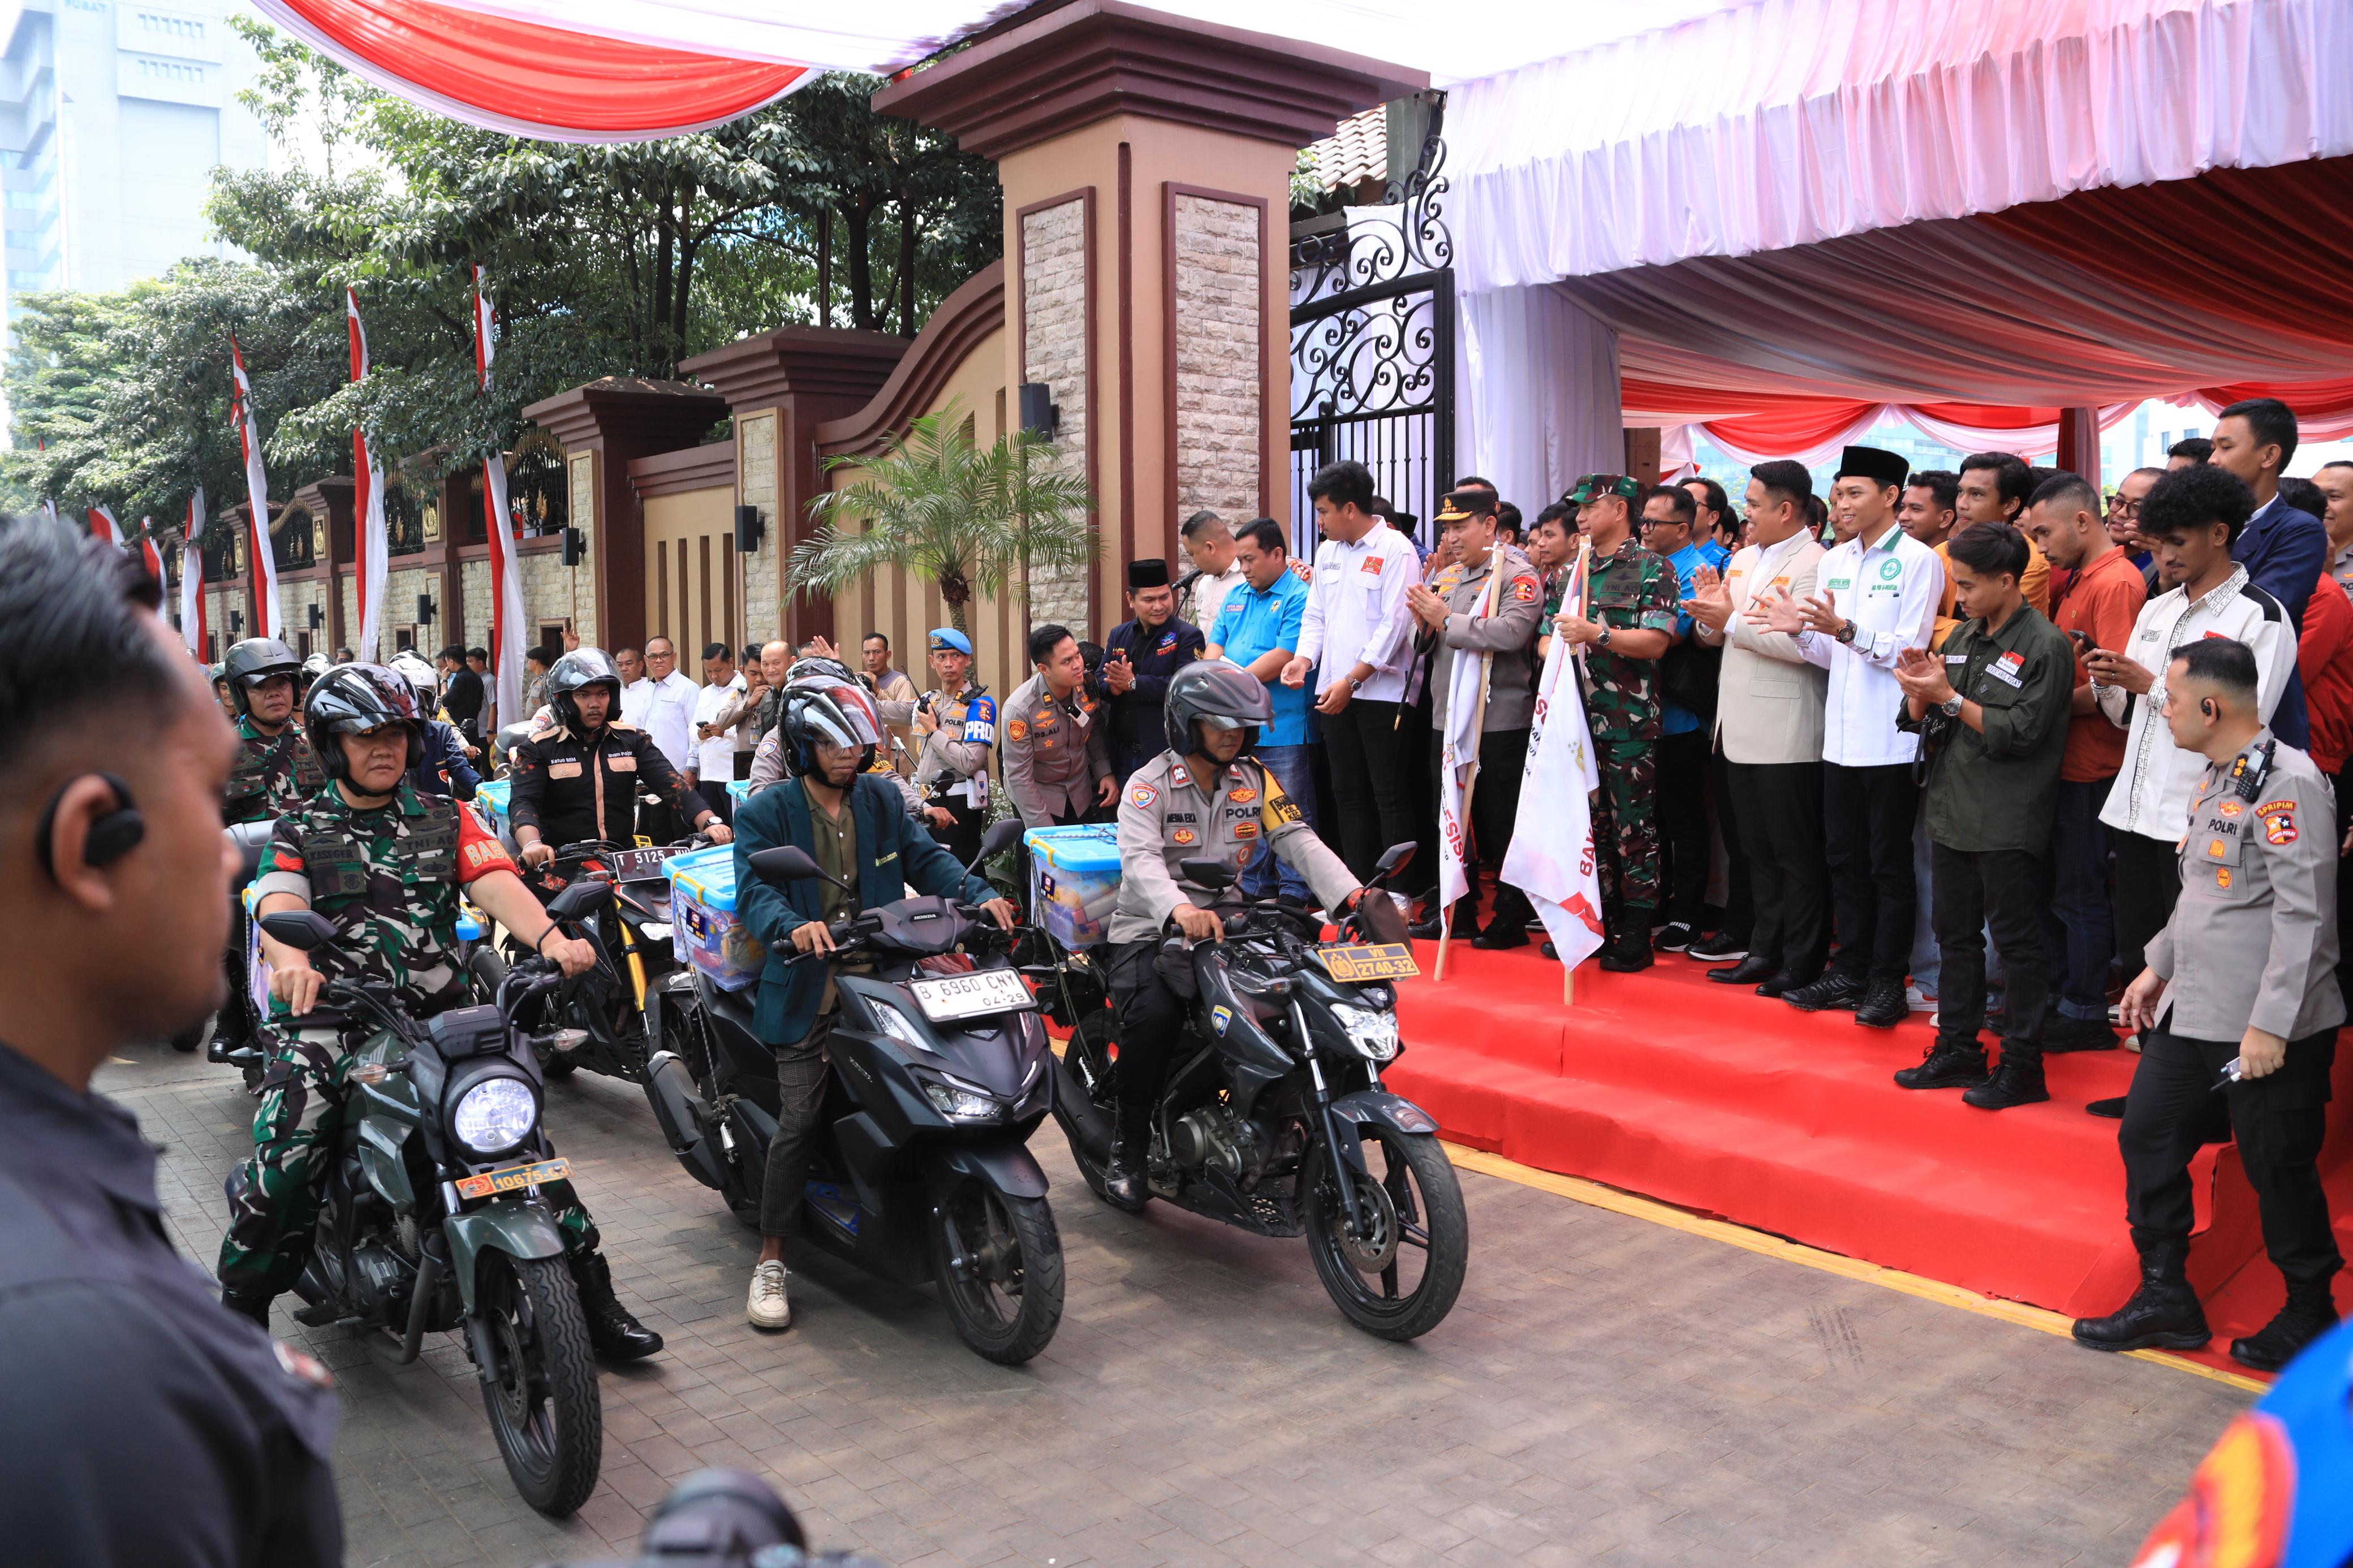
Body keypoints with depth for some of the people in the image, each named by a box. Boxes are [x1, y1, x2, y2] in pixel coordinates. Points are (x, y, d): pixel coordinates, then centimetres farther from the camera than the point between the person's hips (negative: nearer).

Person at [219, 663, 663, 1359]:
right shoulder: (299, 830, 12)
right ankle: (240, 1313, 5)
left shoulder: (445, 820, 16)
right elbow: (279, 905, -6)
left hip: (439, 1013, 1)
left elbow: (495, 881, -1)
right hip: (331, 1018, -1)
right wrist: (290, 960, -32)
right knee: (285, 1160, -19)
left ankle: (594, 1298, 1)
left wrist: (550, 938, -23)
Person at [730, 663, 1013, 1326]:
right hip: (807, 991, -4)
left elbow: (925, 858, 7)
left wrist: (980, 896, -12)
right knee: (798, 1120, -8)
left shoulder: (882, 798, 12)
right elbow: (754, 892, -15)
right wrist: (793, 928, -37)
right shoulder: (765, 813, -2)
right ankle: (771, 1258, 3)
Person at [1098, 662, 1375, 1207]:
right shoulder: (1150, 784, -7)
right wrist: (1181, 910, -46)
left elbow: (1298, 841, -4)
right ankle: (1128, 1151, -12)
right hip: (1150, 932, -4)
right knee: (1154, 1016, -31)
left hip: (1227, 927, 4)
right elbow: (1141, 859, -25)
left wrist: (1353, 895, -23)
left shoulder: (1255, 780, 8)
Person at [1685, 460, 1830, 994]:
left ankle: (1801, 964, 11)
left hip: (1786, 736, -8)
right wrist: (1709, 615, -4)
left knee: (1796, 854, 2)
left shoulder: (1813, 564, -13)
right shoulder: (1742, 560, 14)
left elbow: (1803, 644, -25)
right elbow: (1712, 636, 18)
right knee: (1758, 850, 15)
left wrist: (1732, 620, -19)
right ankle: (1764, 951, 25)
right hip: (1741, 728, 8)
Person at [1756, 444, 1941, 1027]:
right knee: (1846, 860, 13)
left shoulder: (1918, 561, -8)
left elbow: (1909, 650, -14)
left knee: (1890, 865, 2)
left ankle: (1888, 982, 11)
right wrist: (1799, 629, -4)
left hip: (1891, 740, -7)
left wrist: (1846, 631, -27)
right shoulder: (1835, 562, 12)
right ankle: (1851, 971, 23)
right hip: (1841, 735, 7)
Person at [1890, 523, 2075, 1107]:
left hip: (2008, 823, -7)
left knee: (2016, 943, 0)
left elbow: (2020, 732, -17)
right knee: (1956, 934, 14)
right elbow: (1921, 720, 13)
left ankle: (2022, 1067, 8)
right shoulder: (1964, 636, 12)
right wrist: (1919, 690, -8)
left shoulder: (2044, 646, -10)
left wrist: (1948, 697, -17)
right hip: (1953, 812, 8)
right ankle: (1957, 1048, 25)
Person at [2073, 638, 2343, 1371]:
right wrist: (2158, 967, 20)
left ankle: (2310, 1315, 26)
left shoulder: (2286, 782, -18)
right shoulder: (2212, 781, 12)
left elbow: (2303, 913, -22)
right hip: (2190, 1013, 9)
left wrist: (2269, 1024, -22)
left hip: (2269, 1028, -9)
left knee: (2278, 1170, 4)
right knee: (2147, 1139, 11)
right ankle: (2166, 1299, 24)